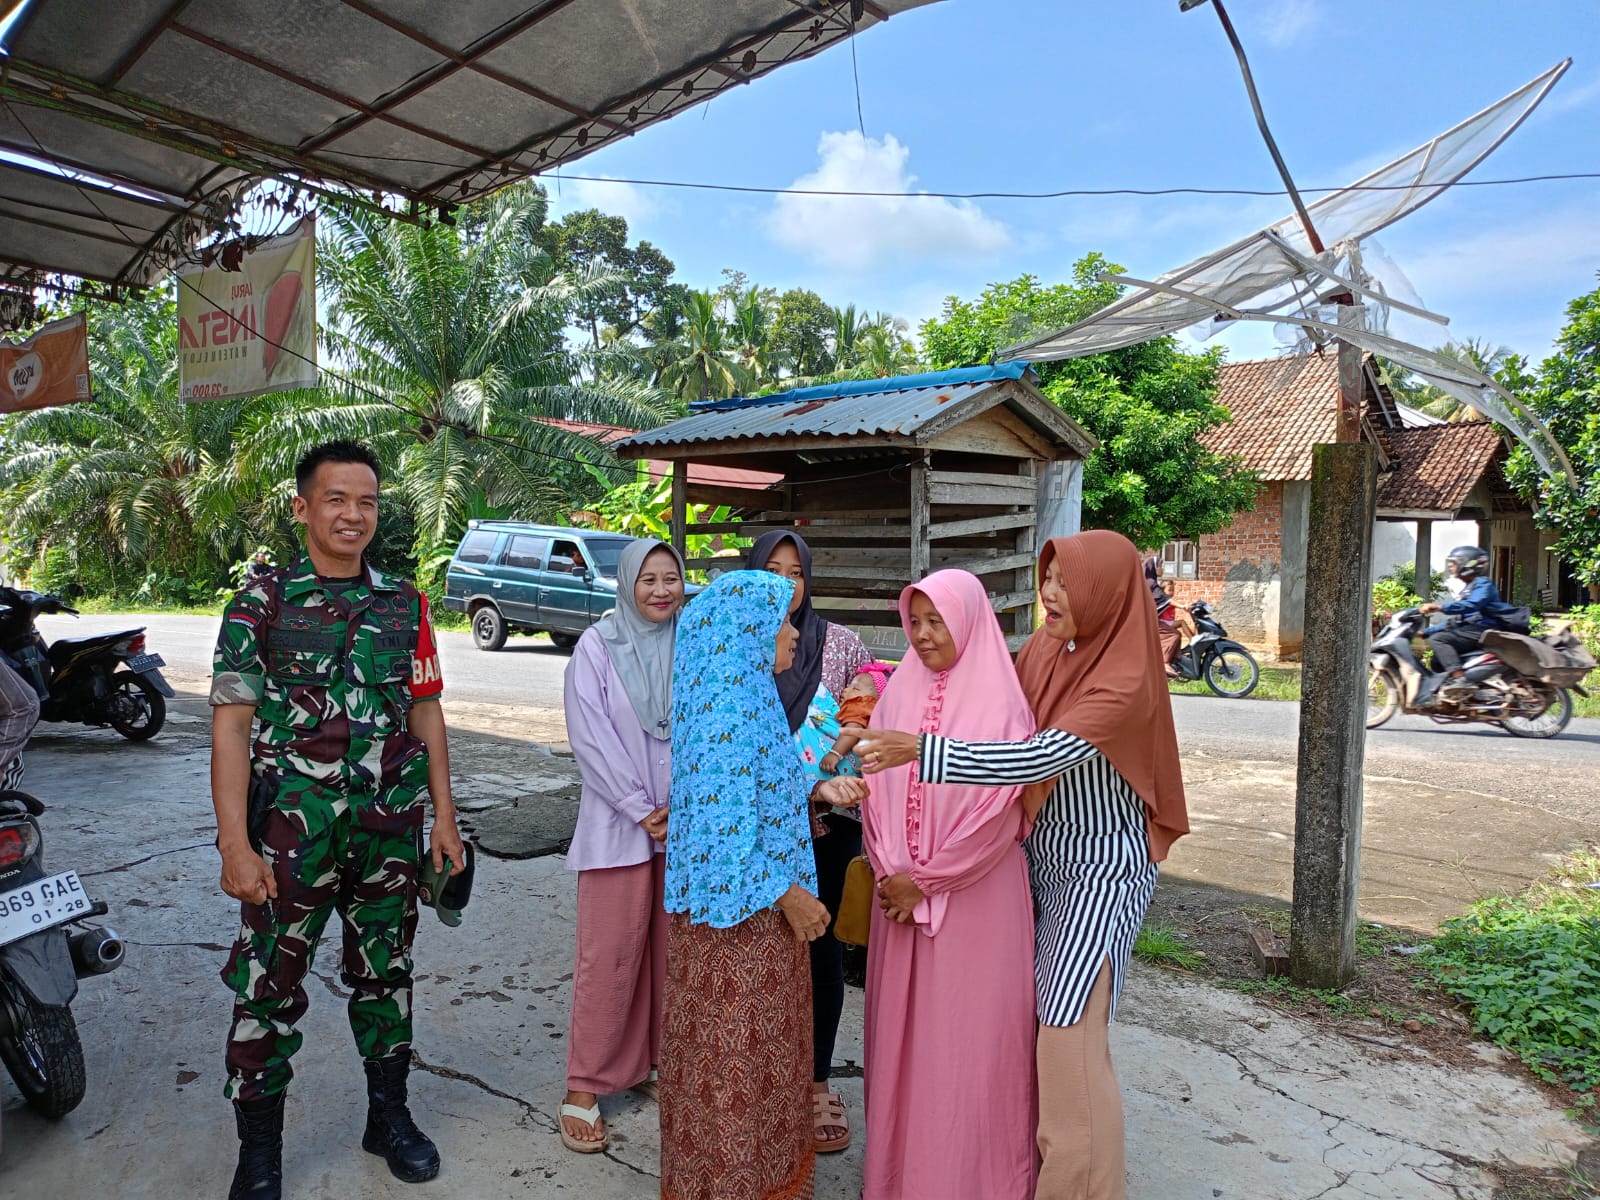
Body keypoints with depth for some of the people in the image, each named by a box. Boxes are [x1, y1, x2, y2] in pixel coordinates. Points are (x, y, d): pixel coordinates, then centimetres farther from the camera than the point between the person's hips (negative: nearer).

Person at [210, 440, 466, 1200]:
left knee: (385, 974, 15)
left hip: (392, 829, 3)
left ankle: (389, 1116, 33)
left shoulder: (404, 605, 6)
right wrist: (235, 843, -14)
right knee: (269, 986, 4)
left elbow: (425, 714, 9)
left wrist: (444, 815, 5)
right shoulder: (262, 604, -3)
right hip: (293, 830, -3)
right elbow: (230, 724, -7)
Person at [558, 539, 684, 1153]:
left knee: (674, 947, 11)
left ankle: (661, 1063, 29)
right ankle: (585, 1087, 14)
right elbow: (590, 737, -9)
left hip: (688, 820, 3)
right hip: (619, 823, -3)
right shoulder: (597, 645, -4)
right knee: (609, 955, 1)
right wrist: (642, 811, -11)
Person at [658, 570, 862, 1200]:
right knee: (736, 1052, 7)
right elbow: (727, 821, -25)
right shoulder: (729, 708, -23)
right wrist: (787, 895, -17)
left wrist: (818, 790, 2)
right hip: (740, 905, -10)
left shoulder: (746, 696, 7)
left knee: (758, 1043, 22)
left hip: (759, 900, 10)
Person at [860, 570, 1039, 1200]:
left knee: (967, 1034, 6)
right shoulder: (900, 691, 4)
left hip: (973, 896, -5)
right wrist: (891, 872, -4)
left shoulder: (1000, 701, -11)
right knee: (901, 1028, 14)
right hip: (901, 891, 5)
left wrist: (925, 880, -10)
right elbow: (877, 785, 6)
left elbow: (1000, 810, -13)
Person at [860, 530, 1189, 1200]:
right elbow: (1004, 733, 6)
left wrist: (917, 749, -37)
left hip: (1101, 871, -6)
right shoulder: (1041, 651, -1)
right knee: (1027, 1018, 14)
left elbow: (1039, 758, -32)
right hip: (1041, 857, 6)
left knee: (1069, 1034, -4)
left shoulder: (1124, 684, -22)